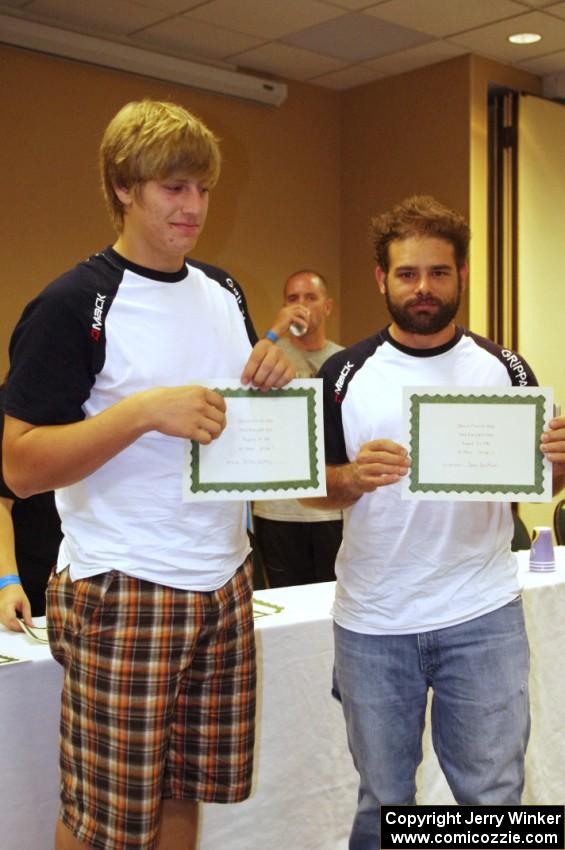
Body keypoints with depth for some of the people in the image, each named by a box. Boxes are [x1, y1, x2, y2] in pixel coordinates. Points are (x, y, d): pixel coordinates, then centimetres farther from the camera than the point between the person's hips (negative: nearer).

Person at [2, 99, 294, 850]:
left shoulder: (224, 292, 9)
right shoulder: (74, 305, -11)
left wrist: (274, 377, -3)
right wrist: (143, 410, -26)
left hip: (226, 582, 6)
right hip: (123, 594, -6)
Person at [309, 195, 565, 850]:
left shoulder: (505, 370, 2)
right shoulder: (344, 374, -1)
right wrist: (353, 478, -20)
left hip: (483, 617, 0)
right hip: (372, 623, 0)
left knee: (493, 796, 8)